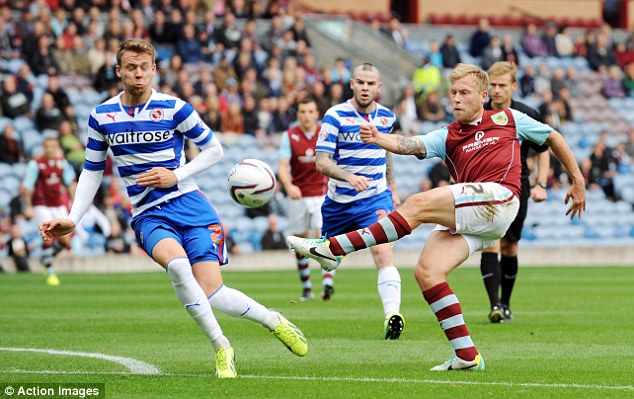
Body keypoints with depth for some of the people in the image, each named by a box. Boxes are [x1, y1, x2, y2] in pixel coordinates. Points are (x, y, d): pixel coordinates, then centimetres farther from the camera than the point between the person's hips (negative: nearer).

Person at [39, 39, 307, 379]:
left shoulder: (173, 109, -4)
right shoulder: (101, 117, 4)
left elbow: (214, 149, 6)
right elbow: (92, 171, 14)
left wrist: (176, 176, -8)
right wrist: (72, 220, 5)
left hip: (188, 204, -1)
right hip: (148, 215, 1)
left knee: (211, 294, -14)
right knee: (177, 264, -33)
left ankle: (275, 322, 16)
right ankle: (221, 348, -20)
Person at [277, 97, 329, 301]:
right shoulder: (289, 136, -3)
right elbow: (282, 166, -12)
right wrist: (289, 186, -29)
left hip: (322, 194, -1)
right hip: (298, 196, 1)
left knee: (323, 236, -18)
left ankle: (327, 282, -28)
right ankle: (306, 288, 19)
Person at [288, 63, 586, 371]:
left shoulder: (507, 120, 15)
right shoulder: (447, 137, 21)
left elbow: (552, 137, 27)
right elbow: (412, 145, 1)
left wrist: (577, 179, 27)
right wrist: (378, 138, -18)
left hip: (499, 198, -6)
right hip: (466, 219, 6)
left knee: (419, 204, -22)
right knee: (426, 271, -14)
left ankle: (334, 248, -24)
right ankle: (467, 356, -11)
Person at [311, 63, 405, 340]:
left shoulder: (386, 117, 3)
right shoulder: (335, 116, -11)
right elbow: (322, 162, -17)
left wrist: (392, 188, 23)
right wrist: (349, 177, -33)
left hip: (376, 198, 1)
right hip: (339, 200, 0)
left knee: (383, 252, -20)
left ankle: (392, 315, -32)